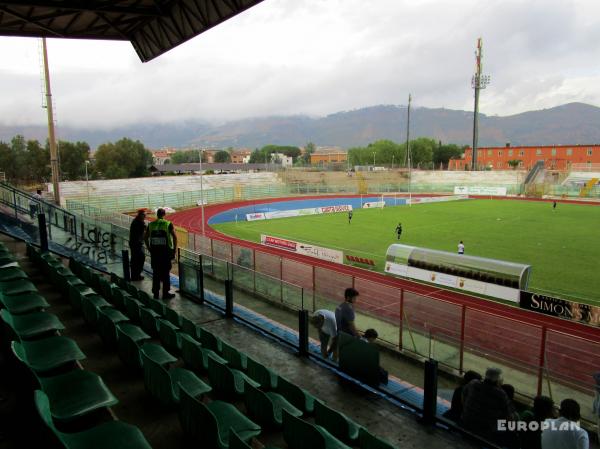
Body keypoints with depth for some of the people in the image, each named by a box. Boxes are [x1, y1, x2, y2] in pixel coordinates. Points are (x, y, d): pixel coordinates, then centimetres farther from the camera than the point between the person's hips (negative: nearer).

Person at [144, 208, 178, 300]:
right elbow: (175, 237, -8)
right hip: (166, 251, -3)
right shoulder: (168, 224, -3)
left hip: (154, 251, 3)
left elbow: (145, 237, 10)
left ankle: (156, 293, 17)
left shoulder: (151, 224, 7)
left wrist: (149, 248, 16)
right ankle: (165, 293, 10)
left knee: (155, 272, 12)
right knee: (165, 272, 5)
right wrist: (174, 249, -1)